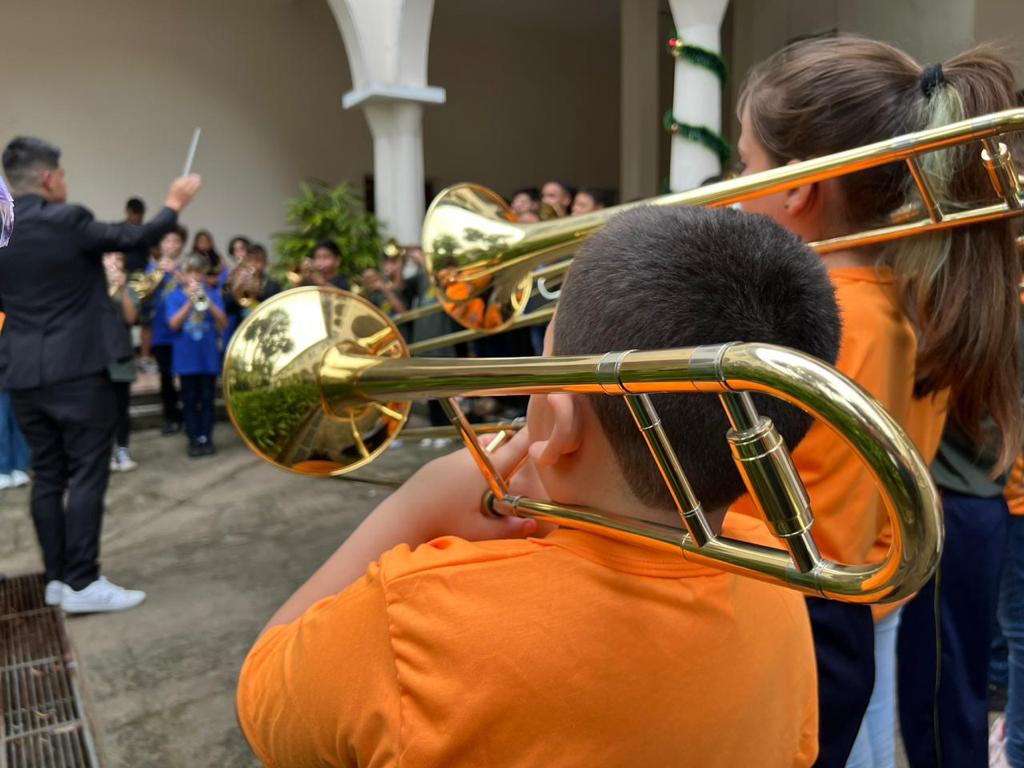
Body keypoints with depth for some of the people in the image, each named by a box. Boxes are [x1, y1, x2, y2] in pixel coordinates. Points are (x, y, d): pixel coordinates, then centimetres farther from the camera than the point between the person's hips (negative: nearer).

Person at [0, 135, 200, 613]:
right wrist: (174, 205, 13)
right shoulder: (66, 220, -11)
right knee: (86, 475, -2)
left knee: (47, 476, 12)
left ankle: (57, 578, 18)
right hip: (77, 369, -6)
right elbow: (135, 238, -2)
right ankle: (82, 583, -1)